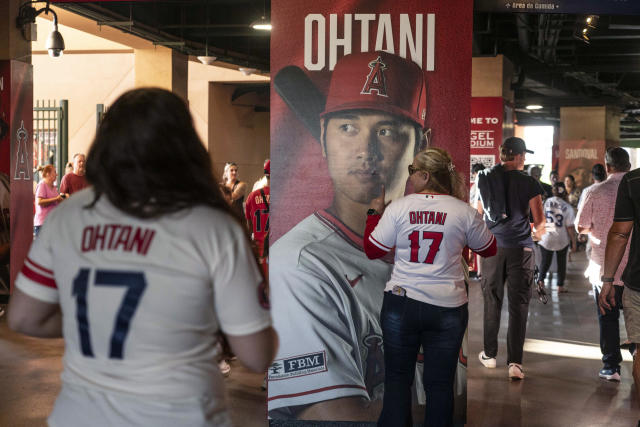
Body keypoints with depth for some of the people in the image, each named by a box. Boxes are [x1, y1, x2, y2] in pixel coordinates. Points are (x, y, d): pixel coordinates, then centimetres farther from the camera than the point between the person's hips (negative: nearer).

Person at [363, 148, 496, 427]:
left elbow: (373, 251, 1)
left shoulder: (398, 208, -7)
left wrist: (374, 213, 14)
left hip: (401, 303, 0)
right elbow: (489, 250, 10)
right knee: (440, 382, 9)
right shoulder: (464, 211, -4)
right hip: (447, 308, 1)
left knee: (397, 377, 12)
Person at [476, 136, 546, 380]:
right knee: (518, 305, 1)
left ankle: (489, 355, 24)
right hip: (521, 248, -2)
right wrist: (539, 232, 19)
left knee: (492, 301, 15)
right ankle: (515, 362, -5)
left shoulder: (485, 180, 1)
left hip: (492, 248, 2)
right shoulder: (529, 184, -6)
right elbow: (539, 222, -4)